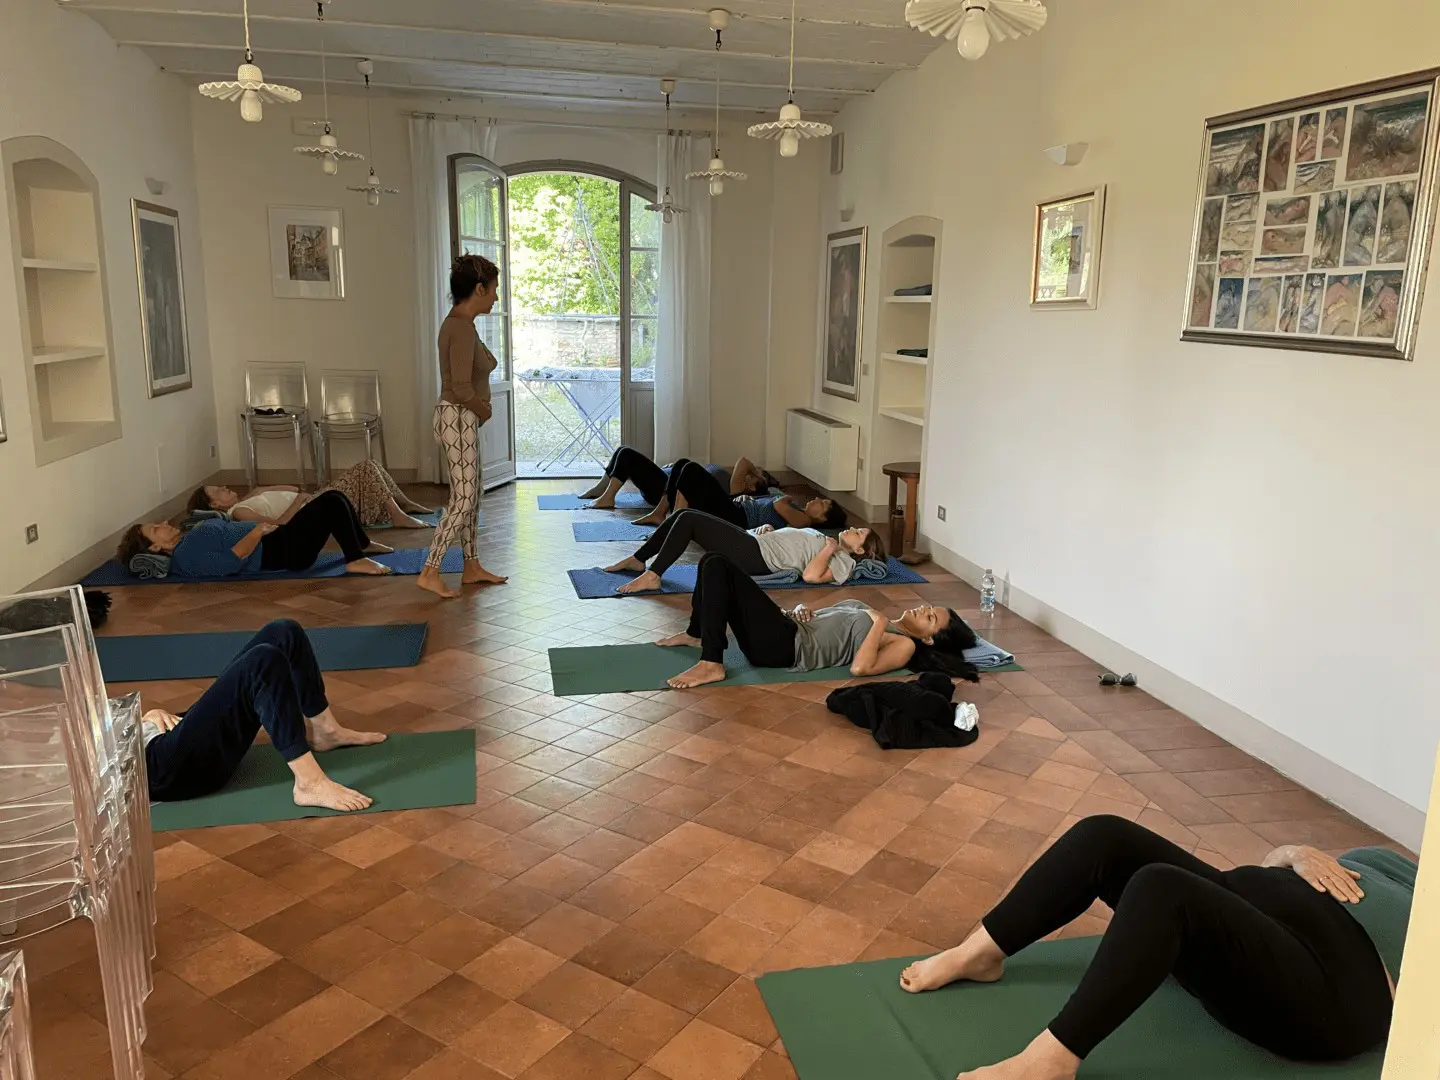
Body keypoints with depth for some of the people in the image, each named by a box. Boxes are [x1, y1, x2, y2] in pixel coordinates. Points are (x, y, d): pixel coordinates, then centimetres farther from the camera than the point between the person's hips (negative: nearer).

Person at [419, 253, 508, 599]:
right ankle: (430, 573, 1)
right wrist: (484, 411, -8)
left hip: (462, 419, 10)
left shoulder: (459, 323, 11)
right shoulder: (462, 327, -20)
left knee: (470, 496, 15)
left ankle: (472, 567, 25)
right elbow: (461, 388, -25)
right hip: (459, 419, -10)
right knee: (462, 500, -5)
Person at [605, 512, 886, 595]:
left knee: (688, 520, -19)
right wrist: (767, 529, 14)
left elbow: (810, 575, -23)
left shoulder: (844, 562, -4)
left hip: (754, 556, -9)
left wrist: (830, 547, -13)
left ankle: (652, 576, -18)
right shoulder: (828, 540, 24)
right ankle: (638, 559, 10)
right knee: (684, 515, 2)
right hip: (752, 541, 9)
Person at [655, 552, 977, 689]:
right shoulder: (883, 623, 23)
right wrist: (801, 610, 6)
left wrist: (880, 623, -16)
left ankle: (711, 665, -19)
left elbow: (860, 668, -24)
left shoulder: (905, 645, -4)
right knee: (712, 561, 8)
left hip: (786, 647, -9)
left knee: (717, 567, -22)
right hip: (791, 627, 9)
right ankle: (696, 634, 21)